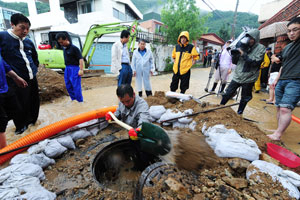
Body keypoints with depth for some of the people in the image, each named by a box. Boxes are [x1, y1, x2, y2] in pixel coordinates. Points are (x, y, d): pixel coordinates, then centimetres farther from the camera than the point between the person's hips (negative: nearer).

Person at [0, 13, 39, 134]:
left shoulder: (28, 42, 10)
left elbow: (35, 58, 25)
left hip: (32, 79, 6)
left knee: (34, 102, 16)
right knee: (20, 106, 3)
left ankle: (32, 121, 37)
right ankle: (21, 127, 24)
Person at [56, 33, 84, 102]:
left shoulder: (74, 48, -11)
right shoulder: (64, 48, 12)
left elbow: (80, 59, -16)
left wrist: (81, 70, -23)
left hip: (74, 68, -8)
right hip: (67, 68, 9)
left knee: (76, 87, -6)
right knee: (68, 86, 12)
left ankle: (80, 102, 4)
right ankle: (74, 100, 25)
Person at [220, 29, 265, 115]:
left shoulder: (260, 48, -4)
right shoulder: (244, 46, 4)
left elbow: (255, 62, -18)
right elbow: (235, 62, 7)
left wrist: (243, 54, -22)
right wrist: (234, 53, -11)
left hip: (248, 78, -2)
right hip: (237, 76, 3)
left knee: (244, 99, 10)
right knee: (227, 94, 5)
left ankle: (239, 114, 26)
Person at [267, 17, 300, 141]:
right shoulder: (287, 48, 21)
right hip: (281, 81, 7)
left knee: (285, 108, -16)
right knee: (279, 107, 7)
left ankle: (277, 134, -13)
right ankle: (279, 130, 17)